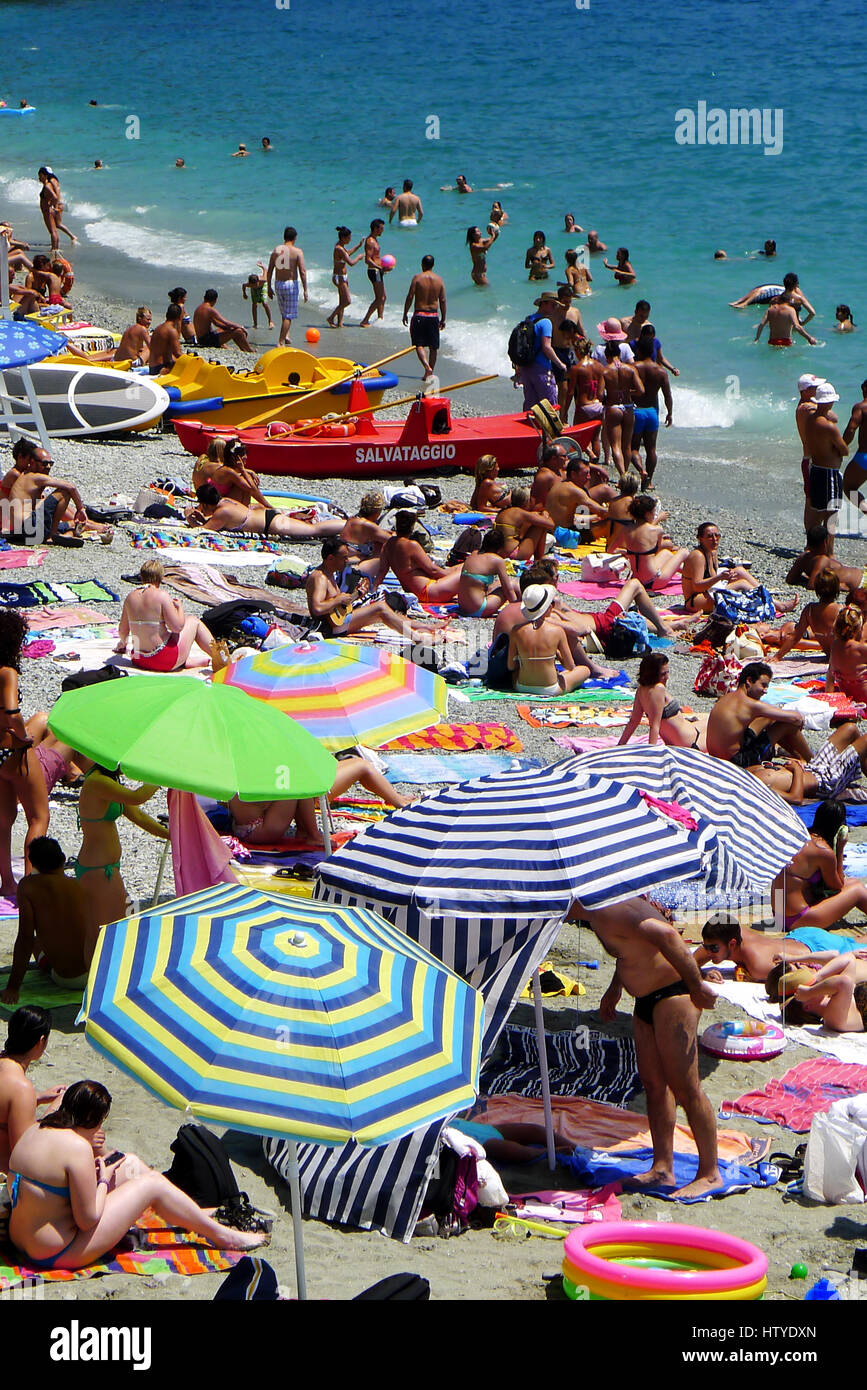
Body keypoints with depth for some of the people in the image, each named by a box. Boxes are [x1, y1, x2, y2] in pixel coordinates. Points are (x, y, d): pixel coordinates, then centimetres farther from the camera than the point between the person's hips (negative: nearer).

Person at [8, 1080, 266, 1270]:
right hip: (58, 1253, -9)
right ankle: (223, 1236, 17)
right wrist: (103, 1181, -5)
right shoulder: (76, 1147, -24)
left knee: (131, 1163, 18)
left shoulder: (34, 1130, 4)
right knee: (151, 1184, 1)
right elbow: (88, 1219, -22)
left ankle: (200, 1217, 35)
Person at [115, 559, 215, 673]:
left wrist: (123, 642, 35)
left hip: (138, 660, 5)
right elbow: (177, 626, -17)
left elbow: (122, 630, 12)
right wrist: (180, 607, 3)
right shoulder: (161, 595, -15)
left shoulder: (130, 597, 2)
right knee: (194, 622, 19)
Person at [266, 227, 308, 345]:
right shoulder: (297, 251, -8)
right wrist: (305, 290, -7)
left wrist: (269, 288, 14)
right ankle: (281, 342, -3)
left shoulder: (276, 250, 4)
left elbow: (269, 270, 6)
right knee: (289, 315, 1)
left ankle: (287, 336, 15)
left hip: (278, 283, 4)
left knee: (284, 313, 22)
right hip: (291, 283, -4)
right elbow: (302, 272, -12)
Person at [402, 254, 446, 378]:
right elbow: (443, 300, 2)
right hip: (434, 315, 3)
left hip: (419, 315, -3)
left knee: (419, 344, -1)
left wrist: (405, 314, 1)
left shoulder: (417, 278, -7)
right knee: (433, 347, 12)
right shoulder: (439, 279, 1)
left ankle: (427, 366, -24)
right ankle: (430, 373, 17)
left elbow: (410, 297, -9)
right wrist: (443, 319, 10)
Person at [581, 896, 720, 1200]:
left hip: (673, 994, -11)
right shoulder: (598, 914, 11)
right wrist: (614, 989, 31)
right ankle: (662, 1169, 16)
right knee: (653, 1084, 11)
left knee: (684, 1087, -9)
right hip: (646, 1000, 11)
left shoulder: (607, 913, -23)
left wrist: (696, 984, -29)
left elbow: (664, 933, -33)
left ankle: (710, 1174, -4)